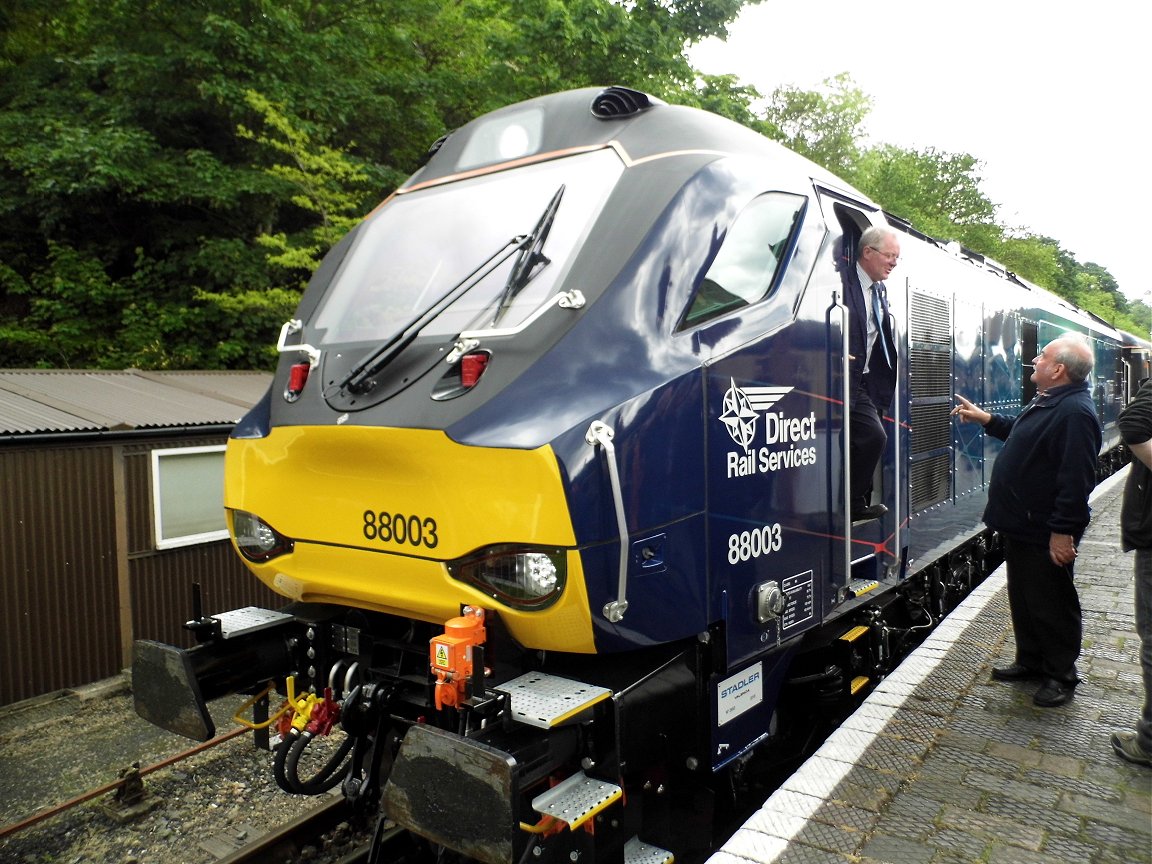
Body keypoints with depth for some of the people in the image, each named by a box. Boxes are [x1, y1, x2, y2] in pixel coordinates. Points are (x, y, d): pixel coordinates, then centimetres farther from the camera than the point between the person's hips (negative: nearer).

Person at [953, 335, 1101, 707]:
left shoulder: (1075, 413, -24)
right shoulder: (1048, 402, 10)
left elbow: (1076, 479, -28)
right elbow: (1021, 435, 30)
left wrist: (1062, 531, -27)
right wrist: (985, 419, 23)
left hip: (1045, 534, -10)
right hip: (1021, 525, 10)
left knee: (1050, 605, 5)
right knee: (1022, 599, 20)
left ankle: (1061, 676, 22)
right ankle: (1031, 661, 35)